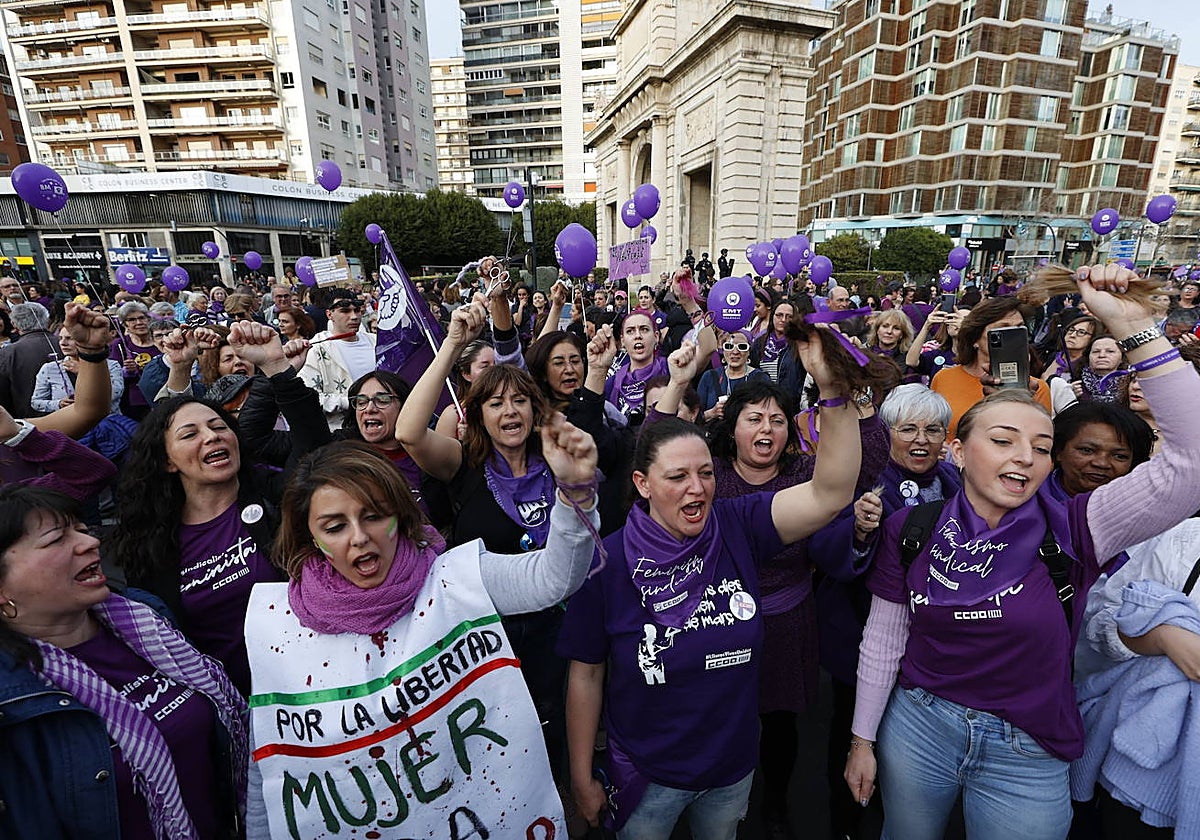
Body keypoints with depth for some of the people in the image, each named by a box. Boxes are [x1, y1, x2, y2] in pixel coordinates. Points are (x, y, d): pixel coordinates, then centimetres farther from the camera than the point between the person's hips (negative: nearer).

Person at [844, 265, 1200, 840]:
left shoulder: (1071, 530, -13)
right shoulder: (911, 529, -11)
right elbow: (883, 638, -3)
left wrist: (1136, 327, -30)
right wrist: (862, 739, 2)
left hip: (1028, 756, 0)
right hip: (916, 726, 1)